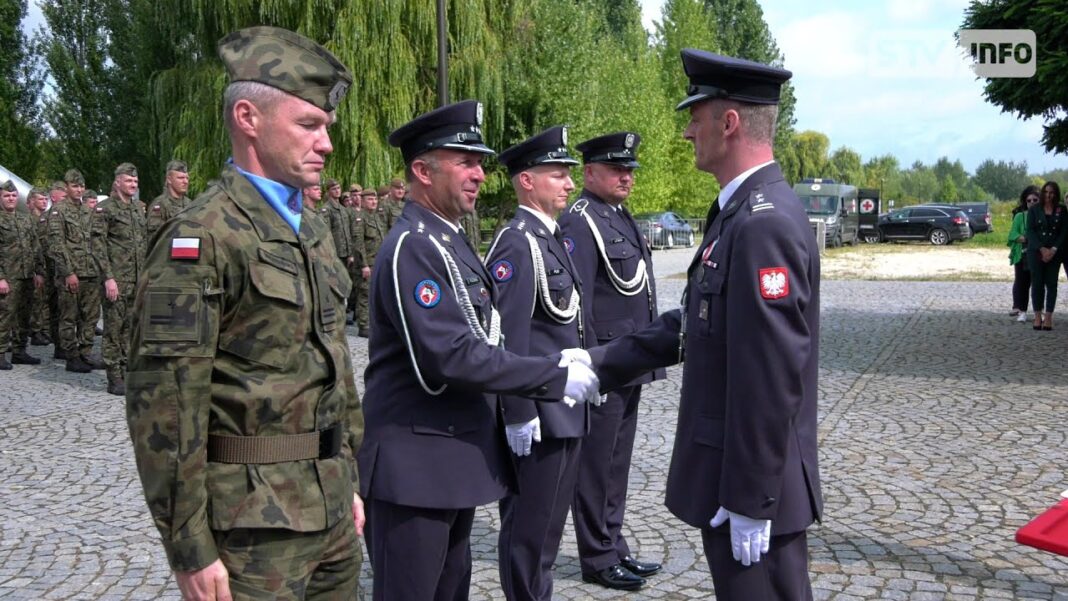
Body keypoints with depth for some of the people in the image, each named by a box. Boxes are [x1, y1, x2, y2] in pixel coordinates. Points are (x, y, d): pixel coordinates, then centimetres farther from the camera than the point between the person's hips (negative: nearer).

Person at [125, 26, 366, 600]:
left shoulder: (312, 229, 11)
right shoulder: (201, 236, -15)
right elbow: (163, 404, -18)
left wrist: (348, 481, 17)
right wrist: (190, 550, -16)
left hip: (329, 507, 8)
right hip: (252, 523, -8)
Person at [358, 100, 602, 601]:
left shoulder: (448, 240, 12)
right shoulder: (411, 246, -18)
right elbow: (450, 356, -26)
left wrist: (553, 366, 5)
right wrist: (557, 377, -22)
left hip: (457, 454, 9)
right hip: (415, 463, -9)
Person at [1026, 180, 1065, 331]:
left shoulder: (1061, 210, 5)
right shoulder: (1034, 209, 3)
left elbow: (1064, 232, 2)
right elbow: (1030, 230, -2)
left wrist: (1053, 250, -10)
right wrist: (1042, 249, -12)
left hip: (1054, 252, 1)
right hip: (1036, 251, -1)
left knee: (1051, 284, 0)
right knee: (1037, 283, -2)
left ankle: (1048, 317, 3)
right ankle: (1038, 316, 4)